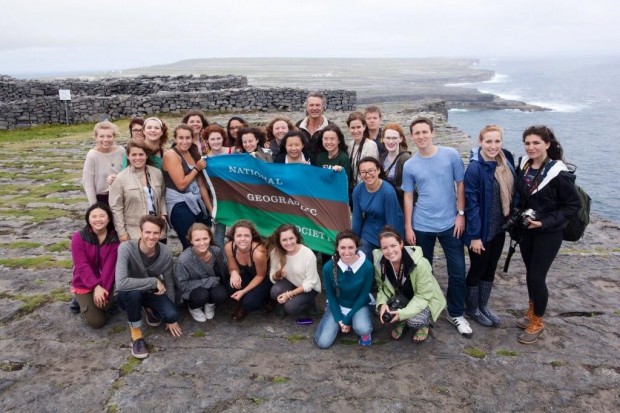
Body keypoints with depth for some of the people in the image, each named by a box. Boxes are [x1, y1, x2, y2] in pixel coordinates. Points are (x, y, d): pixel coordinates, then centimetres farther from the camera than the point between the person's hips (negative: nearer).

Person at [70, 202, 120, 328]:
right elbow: (82, 266, -20)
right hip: (84, 285, -2)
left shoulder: (115, 238, -10)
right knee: (97, 321, -10)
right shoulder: (79, 238, -15)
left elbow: (110, 266, -16)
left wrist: (103, 288, -25)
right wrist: (96, 286, -29)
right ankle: (82, 301, 19)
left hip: (105, 283, 2)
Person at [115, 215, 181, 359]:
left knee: (172, 315, -22)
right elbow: (121, 283, -42)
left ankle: (152, 311, 16)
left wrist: (171, 318, -1)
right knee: (133, 292, -39)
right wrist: (154, 281, -34)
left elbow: (169, 283, -5)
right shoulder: (126, 248, -30)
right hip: (128, 295, -3)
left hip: (151, 293, 3)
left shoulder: (165, 253, -17)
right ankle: (136, 333, -14)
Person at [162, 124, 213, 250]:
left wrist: (211, 209, 12)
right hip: (179, 206, -7)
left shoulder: (193, 153, 12)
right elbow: (181, 184, -16)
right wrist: (196, 168, -6)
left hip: (196, 203, 7)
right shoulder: (171, 155, -10)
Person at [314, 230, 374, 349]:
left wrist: (347, 319, -15)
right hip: (337, 306, 2)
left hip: (359, 305, -1)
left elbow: (364, 296, -14)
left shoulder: (367, 267, -25)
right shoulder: (328, 267, -22)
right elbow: (330, 296, -7)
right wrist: (340, 320, -12)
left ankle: (365, 331, 5)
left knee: (362, 329, -33)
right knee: (322, 342, -11)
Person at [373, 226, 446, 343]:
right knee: (383, 310, -26)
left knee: (414, 320, -31)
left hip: (425, 300, -3)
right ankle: (401, 322, 9)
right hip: (401, 298, 4)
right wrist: (382, 303, -29)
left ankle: (424, 323, 8)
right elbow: (382, 287, -7)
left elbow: (424, 295, -26)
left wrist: (403, 313, -37)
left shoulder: (420, 264, -33)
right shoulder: (379, 263, -20)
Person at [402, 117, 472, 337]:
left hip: (450, 223, -1)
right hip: (421, 226, 1)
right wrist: (408, 227, 1)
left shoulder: (451, 155, -5)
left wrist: (461, 214, -4)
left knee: (458, 271, 5)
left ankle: (456, 314, 23)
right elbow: (408, 197, 4)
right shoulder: (409, 165, -1)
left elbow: (461, 185, 0)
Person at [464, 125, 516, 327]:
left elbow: (510, 194, 8)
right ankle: (471, 308, 30)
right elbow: (471, 204, -20)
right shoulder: (474, 168, -21)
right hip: (481, 230, -6)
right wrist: (475, 235, -19)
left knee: (491, 268, 18)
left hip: (498, 228, 6)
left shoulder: (506, 163, -1)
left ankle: (483, 306, 36)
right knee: (478, 269, 10)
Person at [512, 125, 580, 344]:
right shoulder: (524, 166, -1)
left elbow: (574, 204, -14)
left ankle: (537, 323, 17)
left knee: (537, 276, -1)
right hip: (526, 229, 6)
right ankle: (532, 312, 35)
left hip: (548, 233, -6)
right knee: (530, 273, 16)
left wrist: (546, 222, -21)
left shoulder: (558, 173, -19)